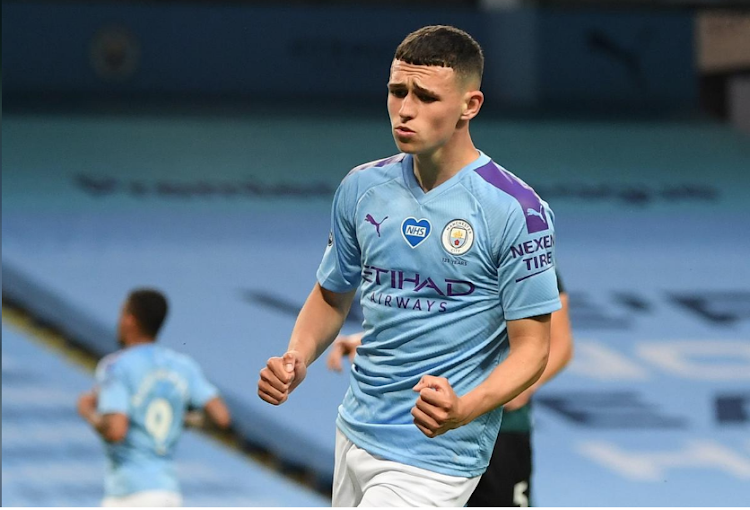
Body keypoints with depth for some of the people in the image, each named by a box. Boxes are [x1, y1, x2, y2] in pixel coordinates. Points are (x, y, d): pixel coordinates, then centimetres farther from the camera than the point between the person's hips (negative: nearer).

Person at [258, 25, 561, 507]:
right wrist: (298, 358, -3)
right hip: (356, 435, 7)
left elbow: (531, 346, -11)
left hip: (436, 454, -6)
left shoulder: (518, 211, -13)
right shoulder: (363, 187, 4)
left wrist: (463, 411, -28)